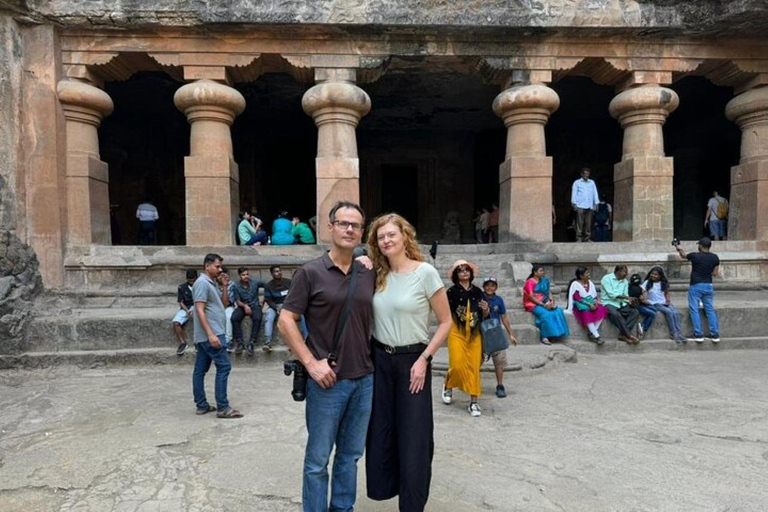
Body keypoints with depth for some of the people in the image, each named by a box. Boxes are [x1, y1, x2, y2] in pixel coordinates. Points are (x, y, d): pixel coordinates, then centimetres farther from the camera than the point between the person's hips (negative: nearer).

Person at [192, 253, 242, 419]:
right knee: (224, 366, -9)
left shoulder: (212, 283, 17)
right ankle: (222, 407, -7)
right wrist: (211, 334, -25)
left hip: (205, 335, 10)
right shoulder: (202, 283, -12)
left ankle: (201, 405, 17)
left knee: (200, 369, 10)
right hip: (210, 334, -10)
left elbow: (225, 303, 20)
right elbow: (200, 310, -19)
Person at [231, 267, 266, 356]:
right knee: (234, 318, -31)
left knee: (257, 318, -35)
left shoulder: (255, 283, 2)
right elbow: (237, 301, -3)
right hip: (243, 306, 1)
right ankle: (239, 342, -26)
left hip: (255, 305, -1)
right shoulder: (237, 286, 1)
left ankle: (251, 343, -31)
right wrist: (245, 305, -25)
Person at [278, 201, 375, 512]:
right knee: (318, 459, 9)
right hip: (328, 380, -4)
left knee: (350, 455, 17)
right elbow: (285, 321, -7)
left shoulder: (369, 275, 6)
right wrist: (311, 363, -13)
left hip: (365, 379, 5)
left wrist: (375, 357, 5)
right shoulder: (310, 273, -7)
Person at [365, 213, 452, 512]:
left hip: (412, 360, -4)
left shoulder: (425, 272, -11)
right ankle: (383, 487, 35)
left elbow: (446, 322, -7)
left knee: (413, 436, 5)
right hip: (379, 360, 5)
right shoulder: (377, 275, 3)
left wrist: (424, 359, -12)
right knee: (380, 431, 13)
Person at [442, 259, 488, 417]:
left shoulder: (477, 291, 8)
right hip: (457, 332, -3)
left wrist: (486, 309, -8)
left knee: (474, 367, 2)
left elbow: (485, 315, 13)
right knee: (457, 364, -9)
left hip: (474, 333, 3)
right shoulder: (452, 291, -3)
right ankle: (448, 386, 23)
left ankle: (473, 402, 11)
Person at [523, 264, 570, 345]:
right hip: (532, 304, -7)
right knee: (545, 314, -32)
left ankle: (557, 333, -18)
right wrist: (543, 304, -20)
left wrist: (552, 300, -9)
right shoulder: (530, 282, -10)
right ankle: (544, 337, -29)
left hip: (544, 303, 7)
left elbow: (548, 292, 12)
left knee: (558, 311, -18)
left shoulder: (544, 281, 12)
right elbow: (531, 297, -16)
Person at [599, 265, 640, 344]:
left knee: (635, 312, -17)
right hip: (609, 303, -7)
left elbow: (625, 296, 7)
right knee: (615, 314, -37)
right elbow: (611, 294, -17)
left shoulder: (625, 281, 14)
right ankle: (629, 335, -24)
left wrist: (630, 301, -16)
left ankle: (623, 335, -22)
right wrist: (627, 297, -24)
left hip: (621, 304, 7)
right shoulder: (606, 278, -7)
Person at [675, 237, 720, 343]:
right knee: (710, 309, 10)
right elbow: (715, 274, 6)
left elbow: (683, 255, 12)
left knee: (694, 310, 1)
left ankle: (698, 335, -3)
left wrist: (679, 249, 31)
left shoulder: (695, 256, -10)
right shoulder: (715, 257, 1)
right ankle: (715, 335, 10)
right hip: (708, 286, 4)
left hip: (696, 286, -4)